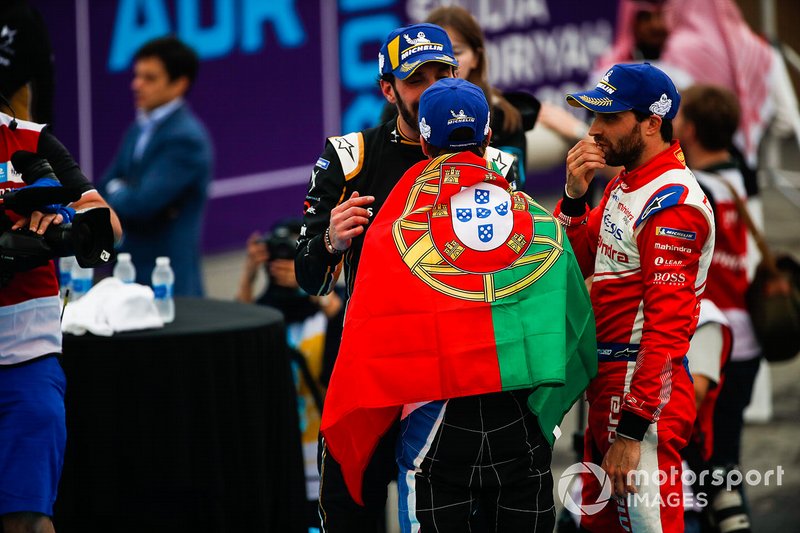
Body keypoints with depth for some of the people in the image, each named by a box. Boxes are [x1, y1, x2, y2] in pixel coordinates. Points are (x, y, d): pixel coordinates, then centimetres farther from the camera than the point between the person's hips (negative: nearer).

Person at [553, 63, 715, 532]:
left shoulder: (672, 203, -18)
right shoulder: (625, 184, 12)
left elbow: (666, 327, -23)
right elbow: (579, 262, 17)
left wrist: (631, 431, -25)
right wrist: (575, 195, 0)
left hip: (646, 388, -10)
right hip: (607, 384, 10)